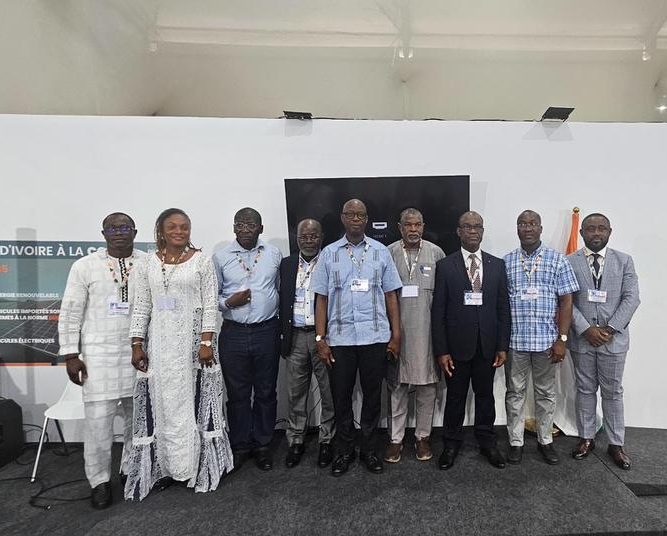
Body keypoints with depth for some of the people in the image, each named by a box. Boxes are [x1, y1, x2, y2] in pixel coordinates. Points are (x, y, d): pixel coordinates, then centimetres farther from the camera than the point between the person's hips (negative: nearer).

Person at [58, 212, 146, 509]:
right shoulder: (84, 266, 0)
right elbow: (70, 314, 1)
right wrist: (71, 355, -2)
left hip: (140, 351, 2)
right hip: (99, 353, -1)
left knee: (138, 415, 10)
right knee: (98, 418, -1)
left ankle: (131, 468, 29)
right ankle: (99, 480, 18)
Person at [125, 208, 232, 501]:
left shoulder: (202, 261, -2)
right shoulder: (148, 264, 6)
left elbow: (210, 304, -5)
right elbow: (141, 307, 6)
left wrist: (206, 342, -11)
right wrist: (137, 344, 1)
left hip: (193, 339, -2)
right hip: (159, 341, 3)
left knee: (192, 399, 5)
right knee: (161, 403, 8)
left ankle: (196, 464, 20)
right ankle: (164, 465, 22)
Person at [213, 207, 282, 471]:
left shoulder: (274, 254, 4)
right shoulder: (221, 257, 1)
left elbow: (281, 289, 10)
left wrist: (283, 328, 6)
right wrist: (228, 303, -14)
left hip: (267, 331, 1)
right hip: (234, 333, 0)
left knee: (266, 392, 11)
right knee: (237, 393, 10)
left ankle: (262, 445, 28)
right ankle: (240, 446, 28)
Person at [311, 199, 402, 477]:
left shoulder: (381, 252, 4)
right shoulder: (329, 253, 4)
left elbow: (391, 296, 5)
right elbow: (322, 298, 3)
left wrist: (396, 334, 1)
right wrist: (320, 338, -2)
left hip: (375, 337, 0)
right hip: (339, 338, 0)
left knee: (372, 395, 11)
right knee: (341, 396, 10)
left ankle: (369, 448, 29)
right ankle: (344, 450, 28)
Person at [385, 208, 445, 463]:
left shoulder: (436, 253, 1)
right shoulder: (388, 253, 0)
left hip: (427, 330, 1)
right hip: (397, 329, 0)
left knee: (427, 384, 10)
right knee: (397, 385, 8)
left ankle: (423, 436, 27)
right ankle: (396, 438, 23)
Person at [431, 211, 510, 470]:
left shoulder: (497, 265, 5)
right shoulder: (445, 266, -3)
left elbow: (503, 308, 5)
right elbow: (438, 311, -5)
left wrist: (503, 346, 0)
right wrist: (441, 350, -8)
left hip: (487, 345, 2)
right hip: (457, 345, -2)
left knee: (485, 395, 15)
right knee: (455, 397, 10)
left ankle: (487, 442, 33)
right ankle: (451, 444, 28)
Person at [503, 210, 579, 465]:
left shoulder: (557, 259, 1)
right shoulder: (505, 262, 3)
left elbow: (566, 301, -1)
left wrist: (562, 339, -7)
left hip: (546, 340, 0)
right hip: (514, 339, 0)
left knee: (546, 393, 13)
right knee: (515, 392, 9)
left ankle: (545, 440, 30)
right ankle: (515, 441, 22)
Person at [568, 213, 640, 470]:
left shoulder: (624, 261, 3)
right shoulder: (569, 263, 0)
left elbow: (631, 298, -4)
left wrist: (610, 329, -13)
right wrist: (586, 329, -14)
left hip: (614, 338, 0)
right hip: (581, 338, 0)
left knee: (613, 391, 10)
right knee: (585, 390, 11)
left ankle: (616, 444, 23)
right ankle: (586, 438, 25)